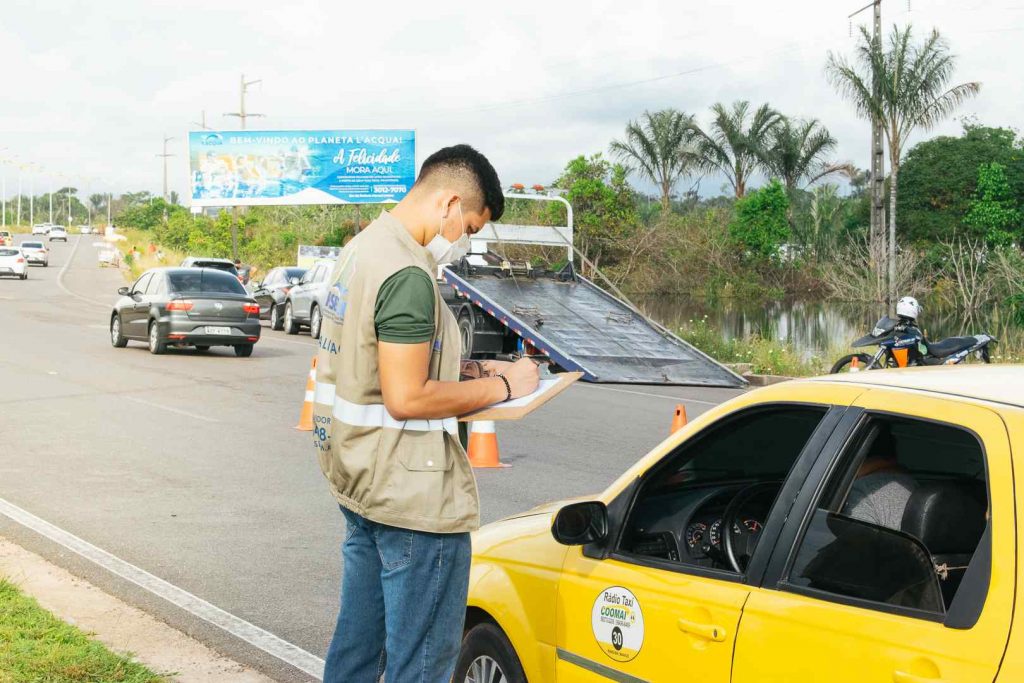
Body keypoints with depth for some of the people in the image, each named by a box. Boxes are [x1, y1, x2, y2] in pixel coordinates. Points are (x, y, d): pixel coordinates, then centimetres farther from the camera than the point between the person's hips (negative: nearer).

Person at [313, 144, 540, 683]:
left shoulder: (359, 251, 10)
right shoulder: (408, 275, -21)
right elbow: (406, 399, -24)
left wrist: (465, 373, 10)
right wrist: (501, 386, -14)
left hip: (357, 480, 10)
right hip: (413, 497, -10)